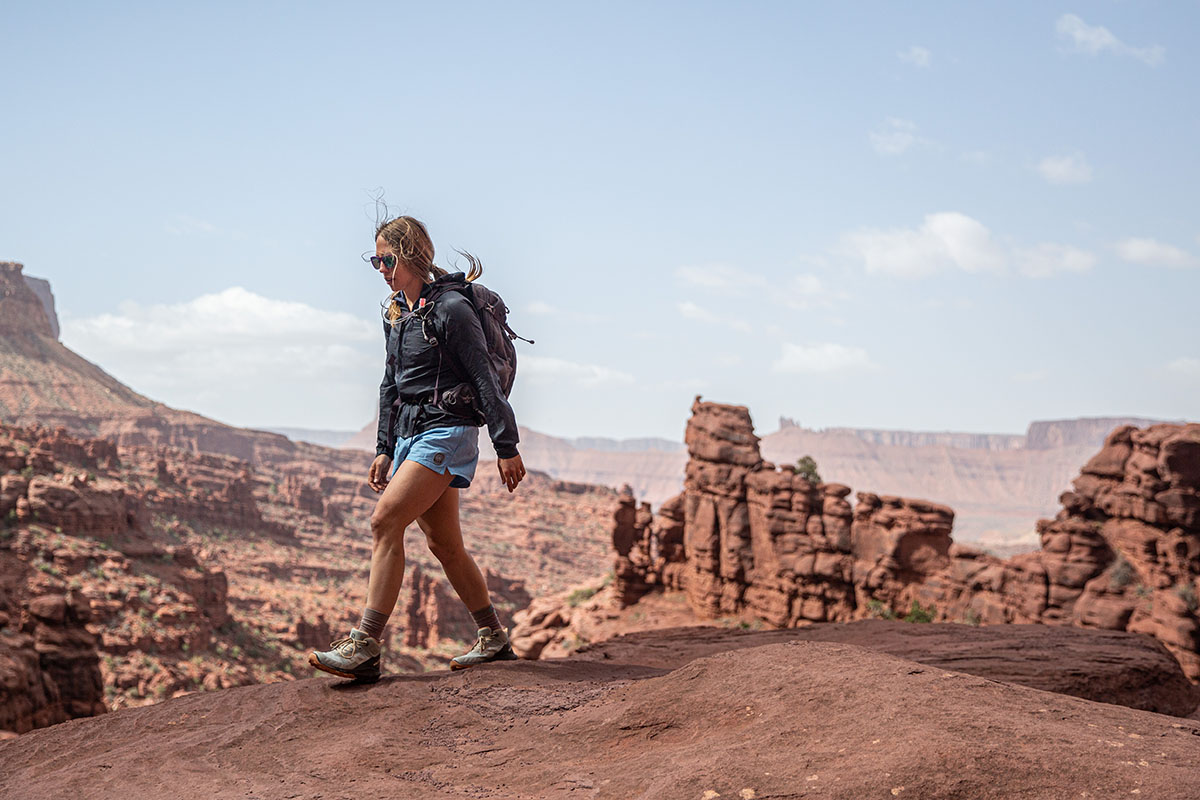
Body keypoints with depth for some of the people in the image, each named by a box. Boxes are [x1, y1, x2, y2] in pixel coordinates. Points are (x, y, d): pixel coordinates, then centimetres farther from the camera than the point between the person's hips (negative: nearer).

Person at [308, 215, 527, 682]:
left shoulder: (451, 309, -12)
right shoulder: (396, 313, 14)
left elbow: (485, 379, -12)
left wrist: (507, 446, -14)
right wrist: (384, 449, 16)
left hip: (446, 432, -9)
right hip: (411, 434, 9)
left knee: (385, 520, -19)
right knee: (443, 543, 11)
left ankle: (365, 645, -18)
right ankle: (493, 639, 22)